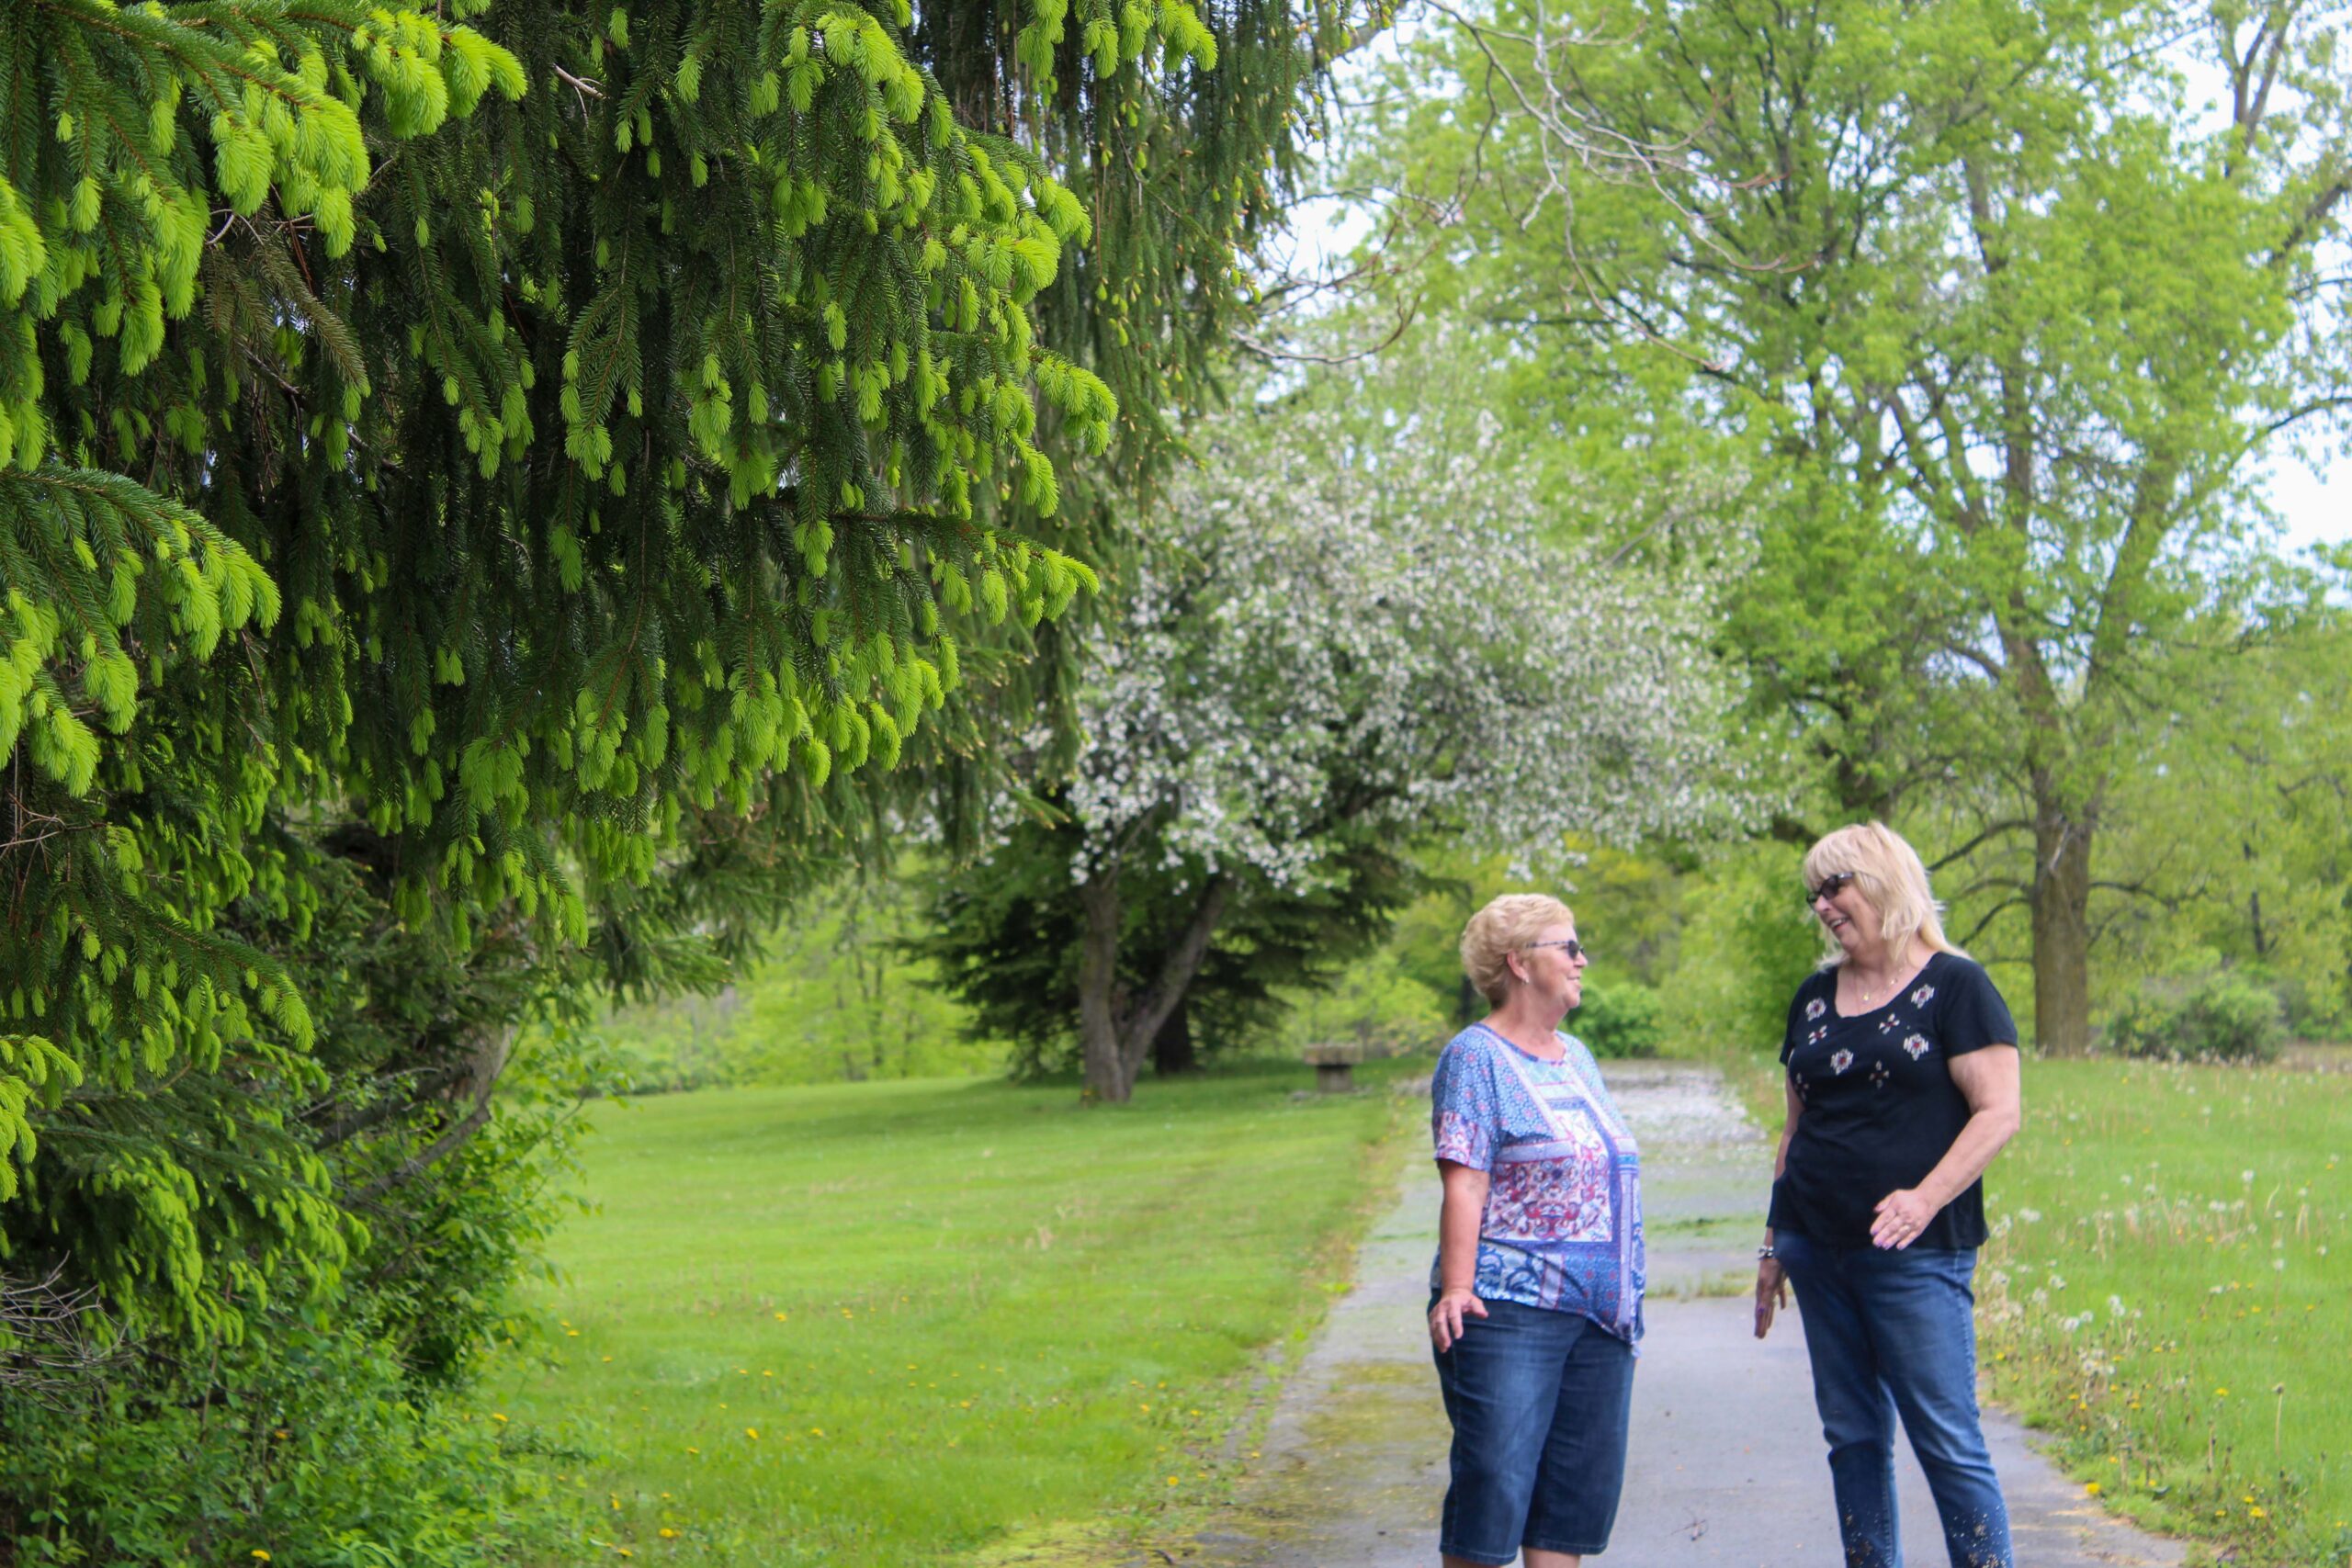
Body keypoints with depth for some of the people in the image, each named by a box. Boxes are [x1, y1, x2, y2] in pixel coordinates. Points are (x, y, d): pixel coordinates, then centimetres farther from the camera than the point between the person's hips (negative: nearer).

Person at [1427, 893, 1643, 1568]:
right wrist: (1455, 1289, -21)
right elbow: (1464, 1184, -13)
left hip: (1600, 1311, 8)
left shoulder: (1576, 1057, 18)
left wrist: (1627, 1303, 21)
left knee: (1582, 1488, 7)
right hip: (1509, 1310, -8)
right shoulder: (1476, 1057, -5)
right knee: (1494, 1483, -7)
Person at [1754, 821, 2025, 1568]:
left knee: (1947, 1441, -7)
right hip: (1818, 1250, 6)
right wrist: (1774, 1242, 17)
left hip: (1915, 1256, -6)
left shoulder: (1953, 986, -4)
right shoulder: (1815, 997, 15)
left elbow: (1998, 1114, -10)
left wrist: (1924, 1200, -21)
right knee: (1852, 1436, 8)